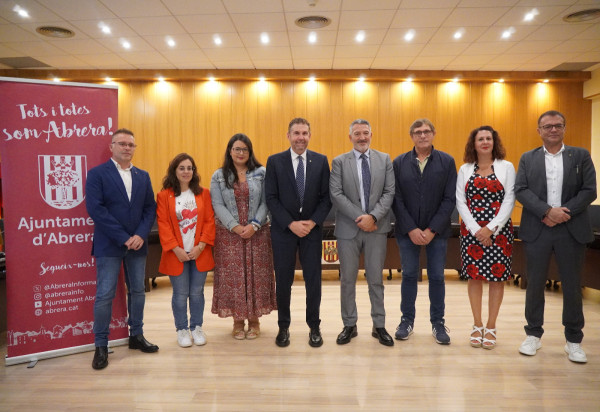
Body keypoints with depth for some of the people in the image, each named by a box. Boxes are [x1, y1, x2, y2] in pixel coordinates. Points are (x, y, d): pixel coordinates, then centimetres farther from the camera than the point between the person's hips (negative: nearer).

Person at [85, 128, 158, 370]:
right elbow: (95, 209, -13)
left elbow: (150, 208, 6)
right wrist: (123, 237, -16)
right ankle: (101, 346, 12)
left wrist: (140, 235, -10)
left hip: (137, 243, 5)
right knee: (104, 295, 0)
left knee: (137, 291, 12)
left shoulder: (143, 176, 11)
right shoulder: (97, 174, -3)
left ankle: (136, 336, 27)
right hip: (109, 245, -4)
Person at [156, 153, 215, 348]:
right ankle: (182, 330, 21)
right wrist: (176, 249, -13)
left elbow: (209, 221, 1)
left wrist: (201, 246, -9)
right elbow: (163, 224, -6)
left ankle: (197, 327, 25)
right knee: (180, 294, 5)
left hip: (199, 252, 2)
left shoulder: (203, 193, 4)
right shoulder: (164, 195, -1)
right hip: (177, 254, -2)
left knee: (197, 292, 9)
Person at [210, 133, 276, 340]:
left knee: (256, 275, 4)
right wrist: (235, 226, -14)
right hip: (229, 234, 0)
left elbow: (265, 202, -1)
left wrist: (254, 225, -14)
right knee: (232, 276, 2)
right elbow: (218, 205, -2)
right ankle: (238, 320, 16)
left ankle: (254, 319, 18)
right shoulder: (219, 176, 6)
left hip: (257, 233, 0)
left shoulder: (261, 173, 5)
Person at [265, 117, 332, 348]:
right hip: (283, 230, -1)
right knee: (283, 281, 8)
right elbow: (271, 198, -5)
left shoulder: (321, 161, 3)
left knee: (313, 280, 6)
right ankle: (283, 327, 24)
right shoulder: (274, 161, -1)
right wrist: (291, 224, -13)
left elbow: (326, 197, 1)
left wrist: (312, 222, -11)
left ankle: (314, 327, 22)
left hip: (312, 229, 1)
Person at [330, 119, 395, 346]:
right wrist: (360, 217, -14)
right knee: (347, 279, 8)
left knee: (376, 278, 9)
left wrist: (373, 216, -14)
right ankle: (349, 325, 22)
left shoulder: (384, 159, 7)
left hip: (377, 227, 1)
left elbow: (389, 192, -1)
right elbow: (336, 194, -7)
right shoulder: (339, 162, 2)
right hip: (348, 228, 0)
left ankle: (379, 326, 22)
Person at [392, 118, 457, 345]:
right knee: (409, 275, 8)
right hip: (407, 231, 0)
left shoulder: (447, 161, 0)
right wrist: (411, 229, -11)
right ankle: (407, 320, 22)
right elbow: (396, 199, -3)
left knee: (437, 277, 7)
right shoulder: (399, 163, 1)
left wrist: (432, 230, -12)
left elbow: (449, 199, -5)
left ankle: (438, 322, 22)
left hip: (437, 231, 0)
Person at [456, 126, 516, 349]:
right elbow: (460, 202, 1)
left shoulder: (506, 167, 4)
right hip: (471, 231, 1)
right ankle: (477, 326, 17)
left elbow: (509, 200, -3)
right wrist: (476, 230, -10)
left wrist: (491, 228, -13)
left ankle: (491, 327, 15)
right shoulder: (465, 170, 7)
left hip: (499, 230, -1)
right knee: (474, 275, 4)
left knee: (497, 276, 2)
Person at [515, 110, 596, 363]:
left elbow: (589, 191, -1)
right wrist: (548, 211, -16)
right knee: (535, 284, 7)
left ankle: (574, 340, 22)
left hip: (571, 230, 0)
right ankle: (533, 334, 21)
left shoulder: (581, 156, 7)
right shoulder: (527, 158, 8)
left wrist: (564, 213, -14)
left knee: (572, 286, 7)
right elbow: (520, 190, -3)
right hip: (537, 231, 0)